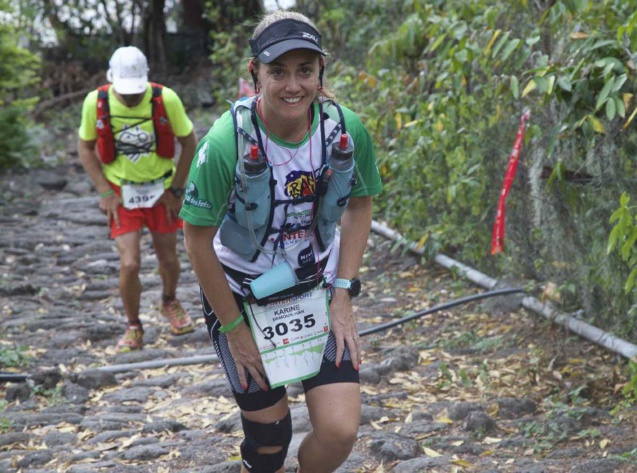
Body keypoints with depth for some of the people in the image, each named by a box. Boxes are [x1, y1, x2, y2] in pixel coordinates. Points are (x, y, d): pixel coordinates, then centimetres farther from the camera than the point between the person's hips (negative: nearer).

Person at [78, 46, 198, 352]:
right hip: (121, 193, -1)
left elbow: (189, 143, -5)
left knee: (168, 259, 11)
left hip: (161, 189, 1)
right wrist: (105, 193, -8)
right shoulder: (96, 102, -17)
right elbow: (86, 148, -1)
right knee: (129, 264, -10)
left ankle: (169, 303, 45)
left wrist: (176, 190, -6)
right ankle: (133, 329, 13)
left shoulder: (166, 99, -19)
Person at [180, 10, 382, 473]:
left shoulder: (347, 130, -15)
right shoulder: (227, 142, -25)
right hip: (243, 292, -2)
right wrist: (234, 327, -10)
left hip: (317, 288, 3)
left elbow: (360, 205, 2)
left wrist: (342, 295, -4)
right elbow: (198, 239, -16)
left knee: (340, 431, -7)